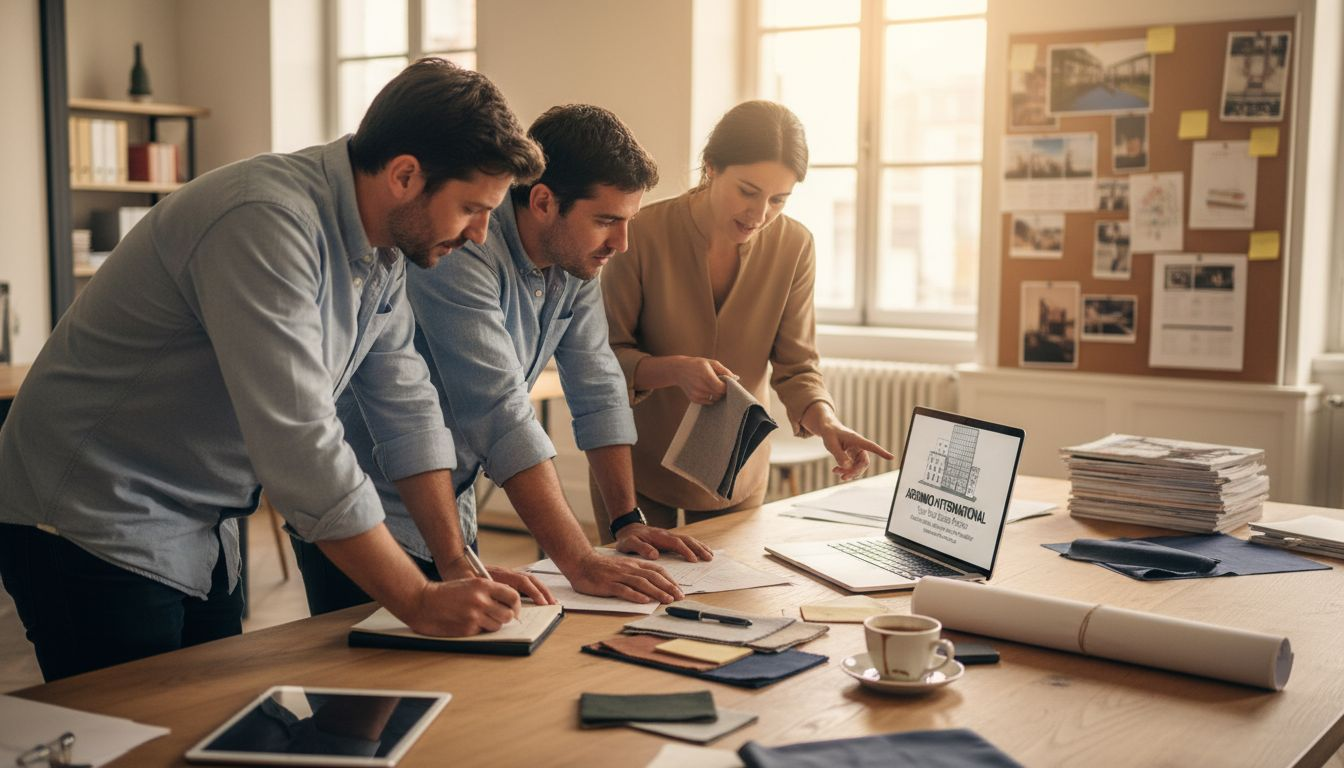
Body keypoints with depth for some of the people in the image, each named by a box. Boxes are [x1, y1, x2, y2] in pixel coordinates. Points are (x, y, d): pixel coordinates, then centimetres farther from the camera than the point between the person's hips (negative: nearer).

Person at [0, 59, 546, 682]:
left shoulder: (385, 247, 1)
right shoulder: (266, 223, -29)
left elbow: (407, 408, 6)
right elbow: (300, 448, -33)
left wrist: (459, 563, -2)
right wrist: (420, 602, -26)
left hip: (202, 532, 9)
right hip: (93, 531, -9)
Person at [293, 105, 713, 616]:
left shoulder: (576, 260, -2)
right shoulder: (461, 253, -27)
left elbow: (598, 391, 5)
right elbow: (501, 416, -33)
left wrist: (628, 521, 0)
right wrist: (580, 564, -34)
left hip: (452, 514, 8)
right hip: (371, 525, -7)